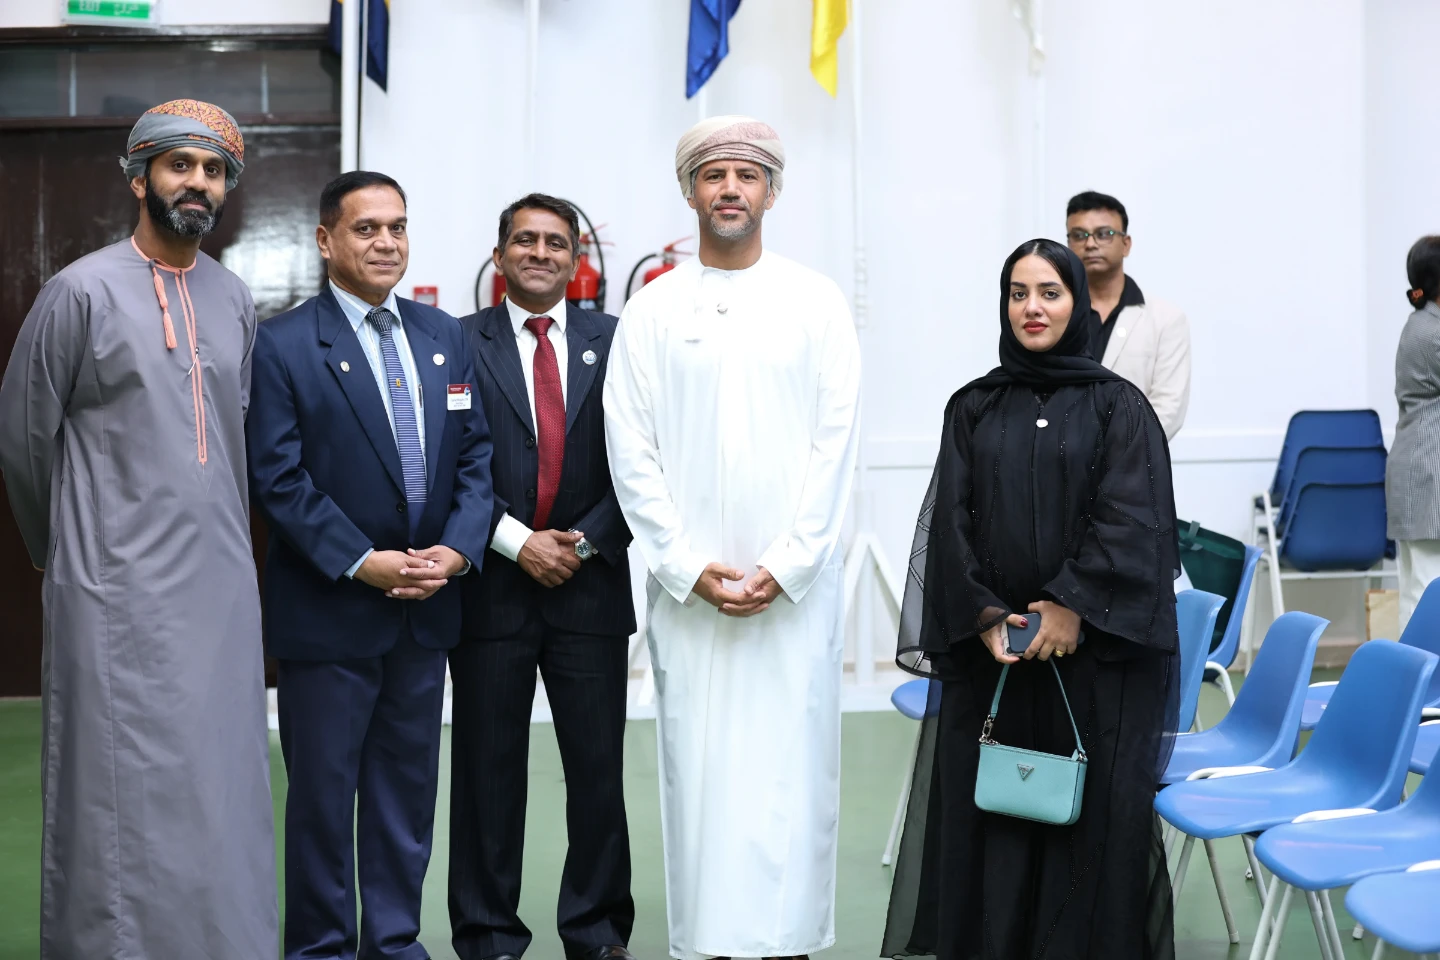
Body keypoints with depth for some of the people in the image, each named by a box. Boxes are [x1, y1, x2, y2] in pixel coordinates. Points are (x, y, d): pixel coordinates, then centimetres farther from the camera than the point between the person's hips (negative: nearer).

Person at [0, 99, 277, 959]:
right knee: (122, 796, 0)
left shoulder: (236, 300, 9)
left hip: (223, 586, 5)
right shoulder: (83, 291, -6)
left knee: (222, 790, 9)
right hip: (119, 590, -5)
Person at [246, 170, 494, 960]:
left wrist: (459, 548, -8)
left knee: (409, 787, 13)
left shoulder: (445, 338, 9)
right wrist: (362, 562, -17)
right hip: (327, 614, -5)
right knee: (323, 791, 6)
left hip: (426, 607, 5)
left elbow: (475, 457, 8)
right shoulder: (281, 346, -8)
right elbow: (277, 478, -13)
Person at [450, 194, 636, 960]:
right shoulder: (460, 343, 2)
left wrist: (585, 542, -7)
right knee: (488, 768, 6)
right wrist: (517, 543, -11)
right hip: (492, 587, -1)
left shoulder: (615, 341, 7)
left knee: (598, 767, 5)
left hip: (591, 585, 1)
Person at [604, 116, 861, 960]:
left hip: (796, 585, 0)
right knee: (698, 767, 1)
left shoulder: (818, 304, 5)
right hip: (688, 586, 1)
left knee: (791, 767, 0)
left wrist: (784, 567, -8)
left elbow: (835, 445, -1)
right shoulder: (652, 312, 6)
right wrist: (691, 569, -7)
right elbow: (632, 454, 1)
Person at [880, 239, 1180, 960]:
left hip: (1094, 646, -2)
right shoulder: (973, 409, 10)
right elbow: (951, 522, 3)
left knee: (1090, 811, -1)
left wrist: (1073, 605, -16)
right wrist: (984, 616, -10)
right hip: (989, 648, 2)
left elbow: (1130, 520, -6)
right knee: (990, 809, 2)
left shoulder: (1117, 405, 3)